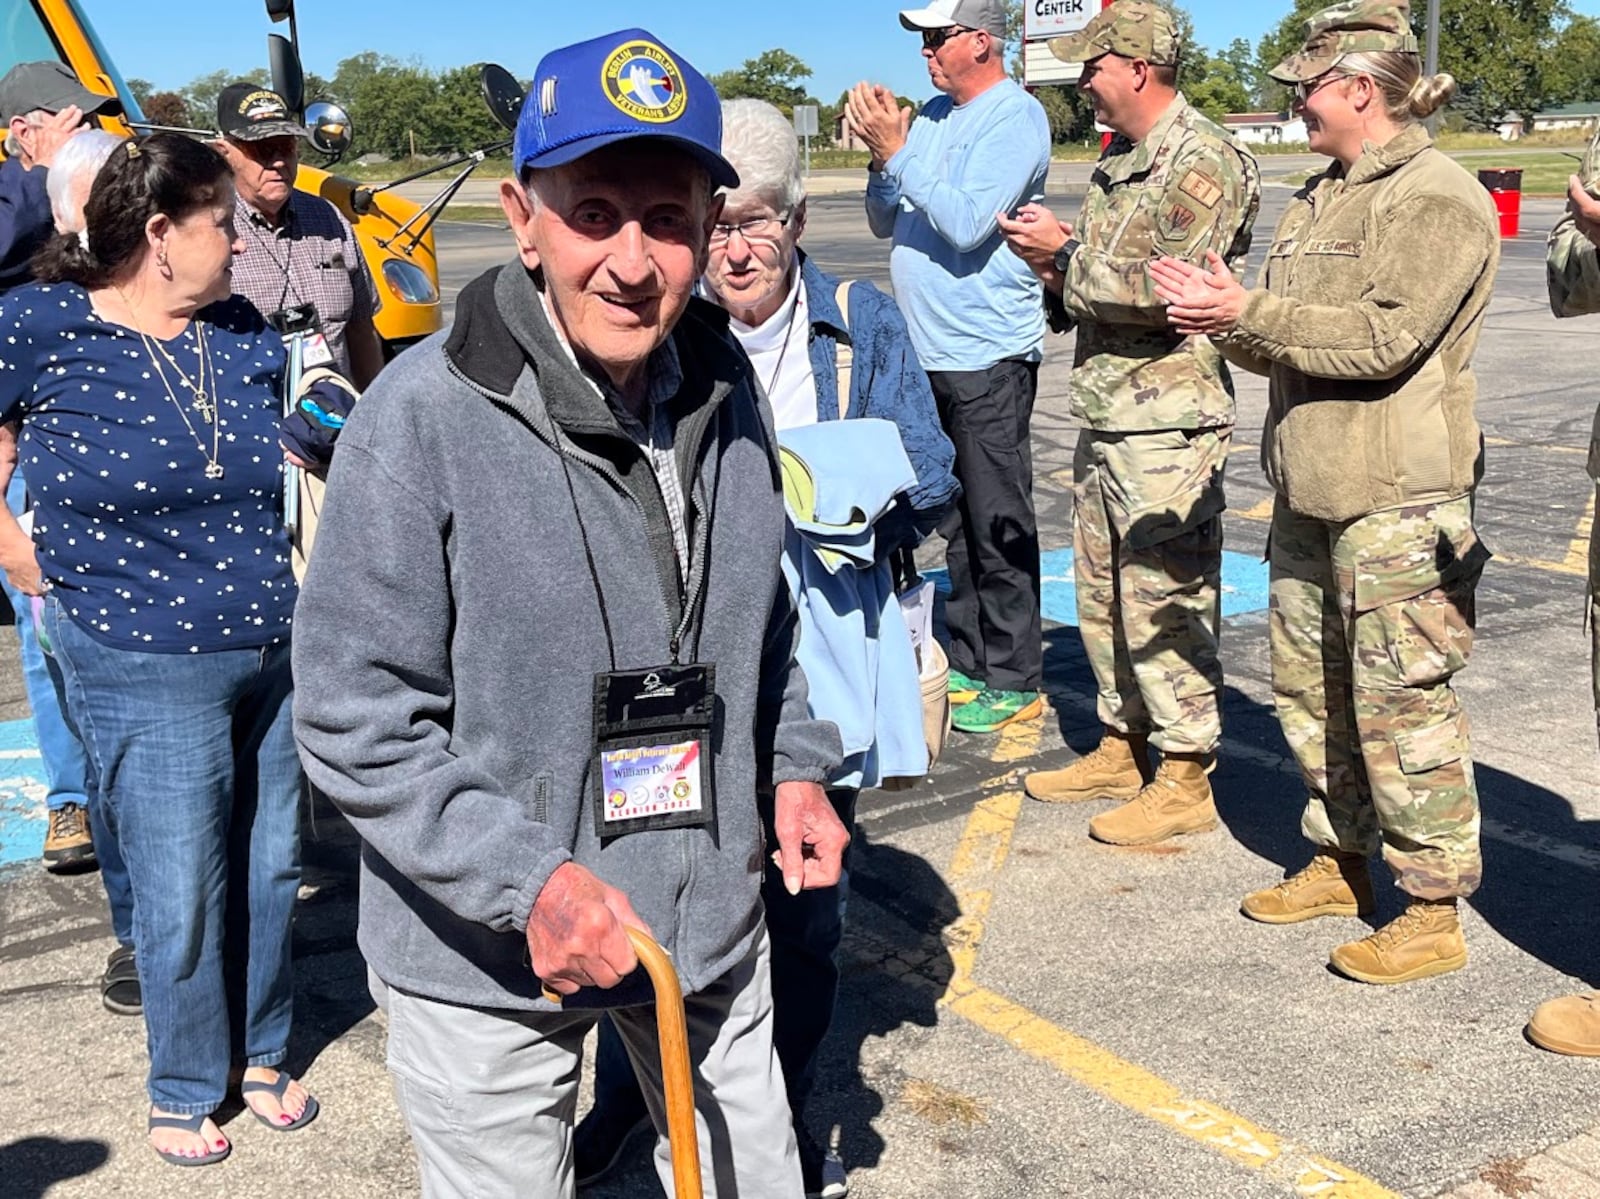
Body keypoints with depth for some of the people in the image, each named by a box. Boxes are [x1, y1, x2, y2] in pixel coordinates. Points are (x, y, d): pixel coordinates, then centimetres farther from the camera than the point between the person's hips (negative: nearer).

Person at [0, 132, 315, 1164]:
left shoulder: (249, 333, 5)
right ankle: (187, 1088, 28)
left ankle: (263, 1052, 37)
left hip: (279, 653, 5)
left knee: (270, 870, 15)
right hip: (148, 670, -5)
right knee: (183, 895, 5)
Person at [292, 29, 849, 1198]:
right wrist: (526, 881, -24)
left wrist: (795, 763, 5)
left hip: (712, 915, 5)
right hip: (486, 965, -5)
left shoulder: (723, 386, -2)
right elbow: (354, 719, -18)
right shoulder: (423, 418, -21)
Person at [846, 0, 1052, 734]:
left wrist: (896, 151, -16)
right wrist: (881, 155, -1)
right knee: (952, 521, 14)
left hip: (988, 355, -8)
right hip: (927, 352, 8)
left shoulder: (1015, 117, -10)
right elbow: (884, 222, 15)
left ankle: (1014, 683, 6)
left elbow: (966, 223, -20)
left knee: (999, 526, -2)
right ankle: (967, 665, 24)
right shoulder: (931, 117, 14)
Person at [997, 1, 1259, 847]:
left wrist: (1067, 254, -12)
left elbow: (1166, 291, -22)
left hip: (1167, 428, -10)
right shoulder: (1118, 162, 17)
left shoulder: (1204, 162, -12)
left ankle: (1184, 780, 8)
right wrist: (1057, 273, 2)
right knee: (1103, 596, 16)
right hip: (1104, 420, 10)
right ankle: (1121, 750, 30)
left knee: (1166, 605, -3)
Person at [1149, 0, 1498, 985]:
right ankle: (1341, 863, 31)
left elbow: (1384, 338, -21)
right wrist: (1226, 318, -3)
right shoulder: (1321, 198, 17)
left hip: (1397, 499, -9)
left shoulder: (1438, 199, -11)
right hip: (1310, 488, 9)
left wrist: (1249, 312, -20)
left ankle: (1436, 909, 7)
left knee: (1401, 700, -5)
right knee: (1310, 686, 16)